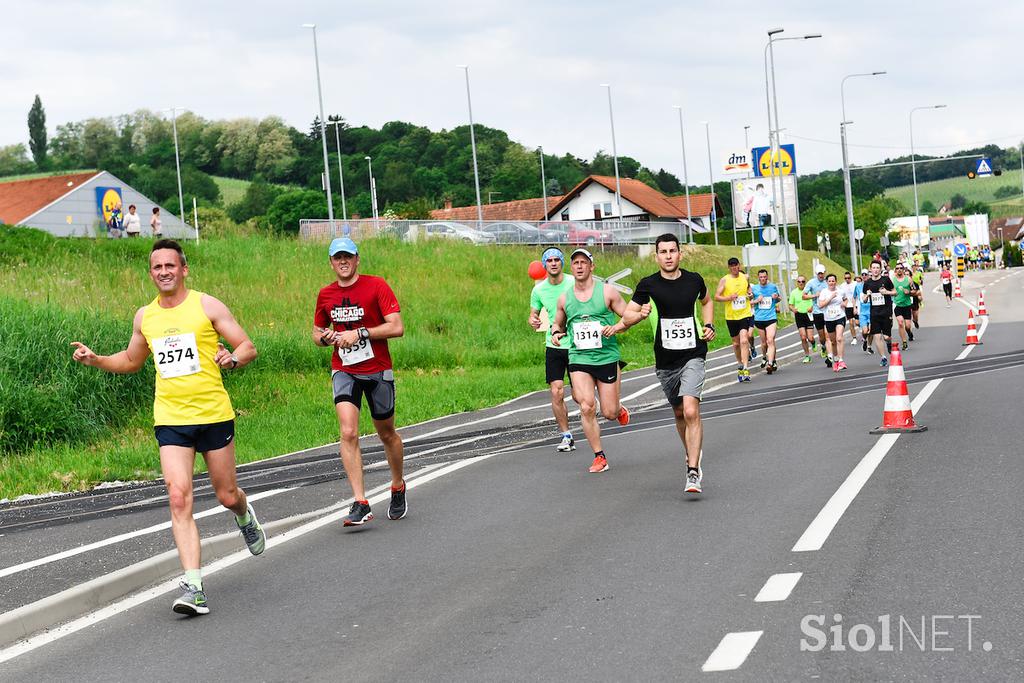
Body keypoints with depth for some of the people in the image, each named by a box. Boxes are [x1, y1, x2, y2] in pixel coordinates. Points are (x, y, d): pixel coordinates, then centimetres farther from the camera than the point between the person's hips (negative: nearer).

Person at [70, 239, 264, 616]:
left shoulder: (207, 306, -2)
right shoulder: (144, 316, 10)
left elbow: (248, 347, -1)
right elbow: (132, 360, 27)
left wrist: (232, 358, -23)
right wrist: (96, 360, 9)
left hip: (214, 414, -2)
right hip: (170, 419, 2)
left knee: (226, 495, 8)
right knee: (178, 498, -13)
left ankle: (244, 514, 48)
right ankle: (193, 587, -15)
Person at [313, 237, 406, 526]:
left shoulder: (376, 286, -8)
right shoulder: (325, 294, 5)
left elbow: (397, 327, -14)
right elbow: (317, 332, 19)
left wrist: (358, 333, -20)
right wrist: (324, 338, -5)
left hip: (378, 371, -2)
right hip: (344, 370, 2)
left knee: (387, 434, 12)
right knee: (348, 432, -17)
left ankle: (398, 488, 38)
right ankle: (360, 503, -19)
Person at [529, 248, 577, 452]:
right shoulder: (539, 289, 1)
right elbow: (534, 314, 13)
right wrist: (533, 321, -10)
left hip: (577, 345, -2)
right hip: (553, 346, 2)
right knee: (557, 393, -7)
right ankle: (566, 436, 6)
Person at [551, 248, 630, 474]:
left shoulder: (607, 291, -2)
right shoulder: (564, 298, 7)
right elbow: (558, 323, 22)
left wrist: (617, 327, -16)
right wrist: (556, 333, 0)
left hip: (607, 357, -1)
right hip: (578, 359, 2)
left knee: (609, 413, 0)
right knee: (587, 408, -14)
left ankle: (620, 410, 39)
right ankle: (599, 457, -2)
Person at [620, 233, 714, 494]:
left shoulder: (694, 280, 2)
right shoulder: (648, 285, -5)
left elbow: (706, 301, 25)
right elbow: (626, 318, -4)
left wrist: (709, 325, 9)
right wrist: (640, 314, -26)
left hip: (693, 357, -1)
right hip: (666, 361, 1)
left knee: (691, 411, -19)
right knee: (679, 414, 16)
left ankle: (694, 472, -19)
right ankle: (692, 456, 42)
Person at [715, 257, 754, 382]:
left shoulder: (745, 278, 5)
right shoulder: (724, 280, -2)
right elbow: (716, 297, -4)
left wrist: (750, 294, 3)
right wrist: (729, 297, -20)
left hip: (745, 314, -1)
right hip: (731, 316, 1)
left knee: (744, 340, -17)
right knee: (736, 343, 12)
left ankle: (745, 369, -23)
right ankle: (741, 365, 35)